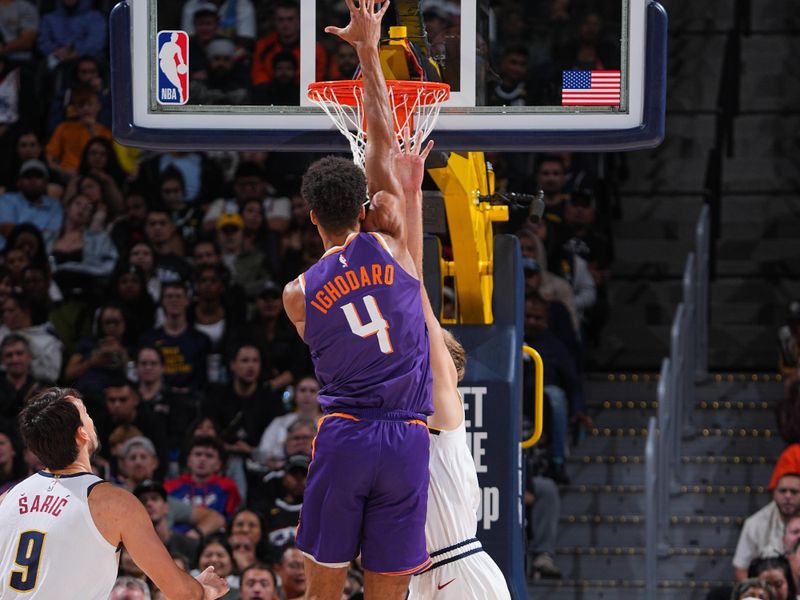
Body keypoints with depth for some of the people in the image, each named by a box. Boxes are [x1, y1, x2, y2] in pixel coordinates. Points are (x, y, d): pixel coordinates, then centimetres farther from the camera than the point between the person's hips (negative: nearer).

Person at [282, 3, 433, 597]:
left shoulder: (298, 294, 3)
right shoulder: (390, 245, 0)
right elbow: (383, 140, 7)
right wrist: (368, 49, 15)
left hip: (342, 436, 0)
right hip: (408, 438, 0)